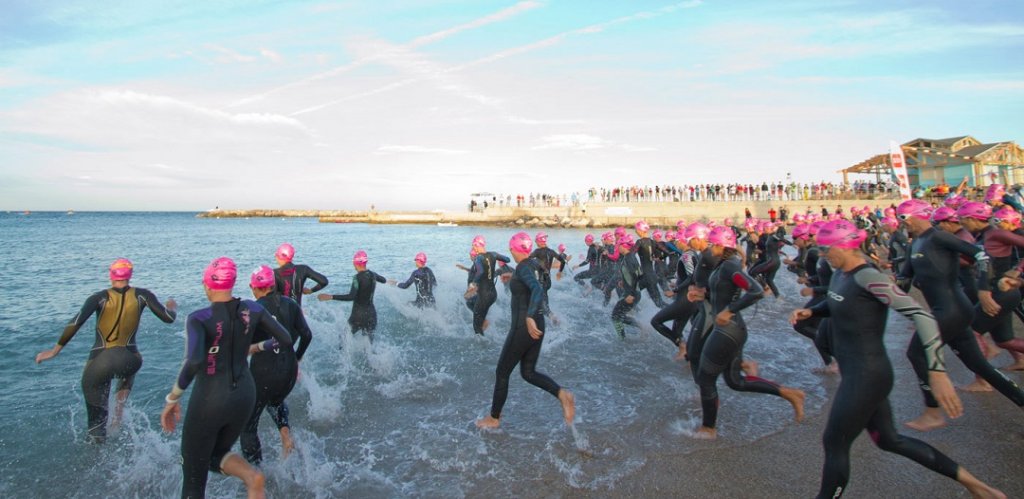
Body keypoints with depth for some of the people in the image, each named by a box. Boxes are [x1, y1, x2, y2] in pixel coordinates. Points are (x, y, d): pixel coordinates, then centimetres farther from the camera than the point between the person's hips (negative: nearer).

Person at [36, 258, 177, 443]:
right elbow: (168, 318, -3)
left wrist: (55, 350, -6)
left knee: (96, 413, 18)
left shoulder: (100, 297, -5)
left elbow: (76, 323, -15)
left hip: (100, 363, 0)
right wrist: (173, 307, 19)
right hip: (129, 362, 1)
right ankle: (120, 407, 22)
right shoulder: (142, 295, -3)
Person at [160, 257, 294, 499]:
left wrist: (172, 398, -19)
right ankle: (251, 475, -3)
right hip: (244, 395, 5)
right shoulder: (252, 309, -5)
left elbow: (195, 361, -33)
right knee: (217, 455, 28)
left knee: (194, 477, 15)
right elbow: (286, 340, -1)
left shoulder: (199, 319, -18)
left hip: (209, 400, -5)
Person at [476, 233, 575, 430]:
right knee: (529, 373, 17)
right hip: (537, 325, 9)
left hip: (523, 327, -9)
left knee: (502, 373, 8)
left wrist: (529, 317, -48)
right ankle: (562, 394, -4)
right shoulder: (533, 264, 7)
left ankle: (493, 418, 22)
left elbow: (538, 289, -37)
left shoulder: (523, 267, -18)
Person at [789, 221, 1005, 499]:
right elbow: (834, 306, 22)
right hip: (856, 374, 9)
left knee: (834, 444, 5)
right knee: (888, 439, 23)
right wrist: (810, 312, 1)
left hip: (866, 376, -9)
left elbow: (921, 316, -27)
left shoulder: (866, 277, -23)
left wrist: (937, 371, -32)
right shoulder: (841, 273, 3)